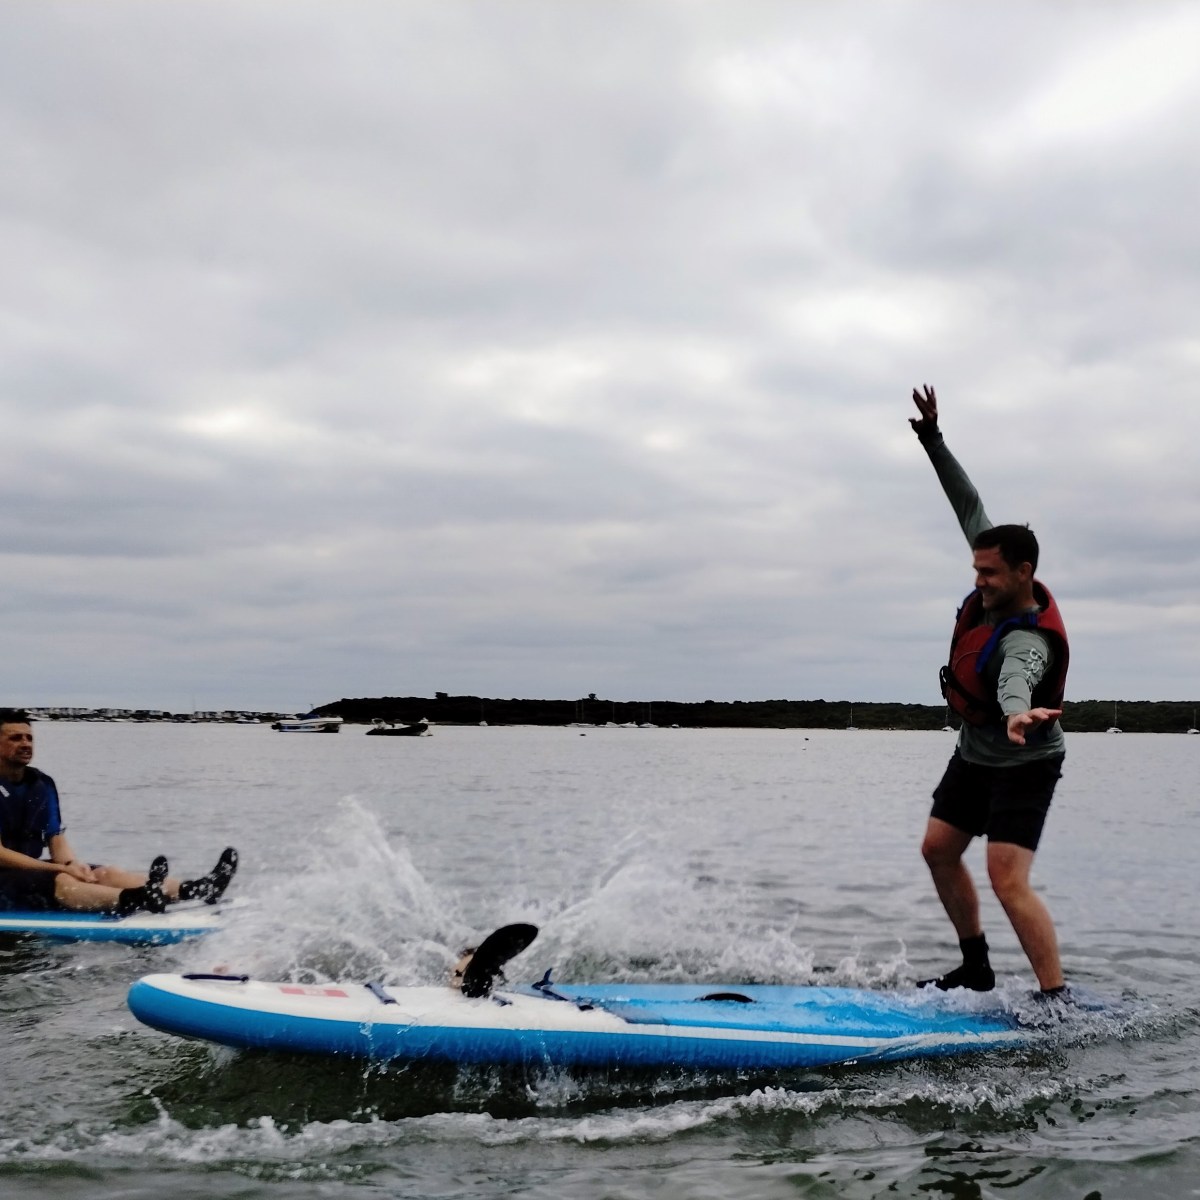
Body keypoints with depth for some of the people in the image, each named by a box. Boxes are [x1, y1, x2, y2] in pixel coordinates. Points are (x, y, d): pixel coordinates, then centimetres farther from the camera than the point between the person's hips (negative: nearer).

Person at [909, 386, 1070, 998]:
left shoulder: (1028, 639, -32)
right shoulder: (1000, 588, -10)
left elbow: (1015, 679, -58)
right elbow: (969, 505, 0)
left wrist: (1018, 714, -80)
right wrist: (933, 440, -2)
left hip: (1023, 765, -9)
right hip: (975, 755, 9)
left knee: (1007, 879, -19)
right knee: (939, 850, 13)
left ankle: (1059, 1003, -15)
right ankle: (976, 970, 26)